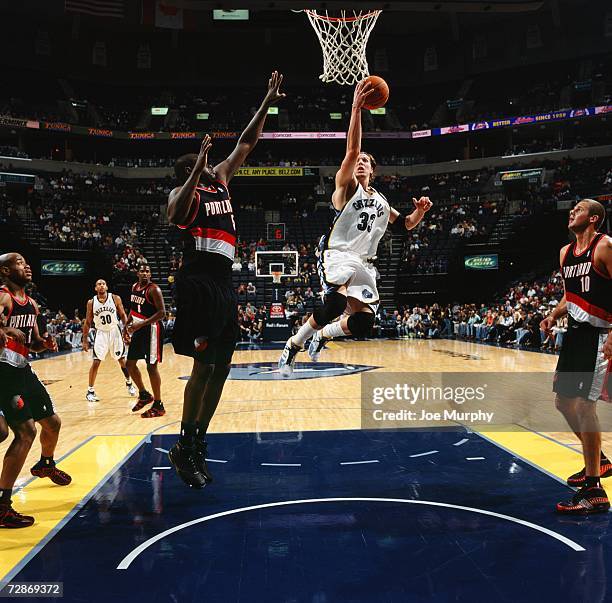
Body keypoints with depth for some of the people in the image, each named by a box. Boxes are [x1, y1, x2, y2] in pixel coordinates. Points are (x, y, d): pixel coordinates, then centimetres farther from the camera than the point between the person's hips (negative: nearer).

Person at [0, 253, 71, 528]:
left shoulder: (31, 304, 12)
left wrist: (45, 343, 2)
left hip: (24, 371, 9)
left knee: (52, 423, 19)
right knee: (26, 432, -17)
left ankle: (45, 465, 49)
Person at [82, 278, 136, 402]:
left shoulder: (115, 298, -8)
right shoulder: (91, 302, -6)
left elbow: (123, 315, 0)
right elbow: (87, 322, 2)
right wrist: (85, 340, 0)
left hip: (115, 331, 0)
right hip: (101, 333, 0)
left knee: (122, 360, 9)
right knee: (96, 362, -5)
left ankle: (129, 383, 29)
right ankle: (90, 391, 5)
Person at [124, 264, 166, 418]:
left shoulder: (154, 290, -16)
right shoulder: (134, 287, 8)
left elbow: (162, 313, -22)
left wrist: (141, 324, -28)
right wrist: (127, 326, 13)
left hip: (151, 329, -8)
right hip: (138, 329, 8)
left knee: (151, 366, -6)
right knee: (130, 363, 12)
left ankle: (158, 406, 4)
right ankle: (144, 395, 30)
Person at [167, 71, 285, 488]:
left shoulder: (220, 181, 20)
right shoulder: (182, 192, 0)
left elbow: (246, 144, 24)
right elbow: (177, 216, -25)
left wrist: (267, 104, 21)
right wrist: (199, 168, -23)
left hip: (224, 282, 8)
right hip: (199, 281, -8)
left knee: (221, 367, 7)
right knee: (204, 365, -13)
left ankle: (198, 444, 15)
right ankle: (185, 446, -1)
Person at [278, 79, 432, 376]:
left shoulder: (381, 201, 21)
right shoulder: (347, 186, 2)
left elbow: (404, 225, 29)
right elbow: (351, 149, -13)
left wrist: (420, 210, 7)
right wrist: (356, 109, -25)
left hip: (364, 263, 6)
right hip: (337, 254, -6)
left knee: (363, 322, -8)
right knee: (336, 303, -32)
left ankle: (322, 334, 23)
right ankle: (293, 344, -10)